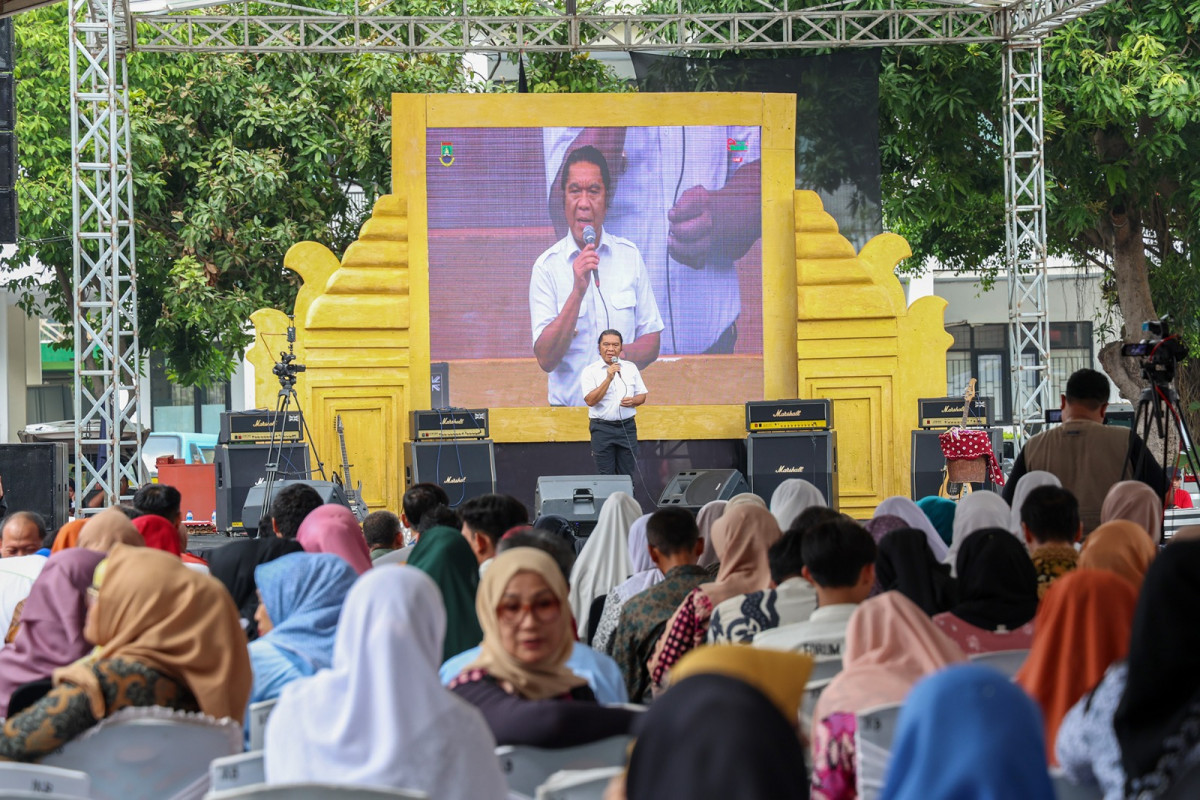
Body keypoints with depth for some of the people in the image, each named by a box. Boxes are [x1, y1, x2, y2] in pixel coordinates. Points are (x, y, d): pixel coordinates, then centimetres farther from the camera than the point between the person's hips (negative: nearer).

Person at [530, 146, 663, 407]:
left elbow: (651, 343, 12)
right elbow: (546, 359, -7)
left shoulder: (630, 255, 9)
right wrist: (577, 293, -15)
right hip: (568, 407, -2)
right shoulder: (546, 266, 1)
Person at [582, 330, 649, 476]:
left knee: (627, 475, 3)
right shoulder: (590, 371, -2)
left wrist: (633, 401, -9)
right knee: (606, 476, -1)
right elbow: (590, 400, -14)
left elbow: (642, 395, 14)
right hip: (602, 428, -3)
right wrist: (608, 378, -20)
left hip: (627, 426, 3)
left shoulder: (631, 368, 10)